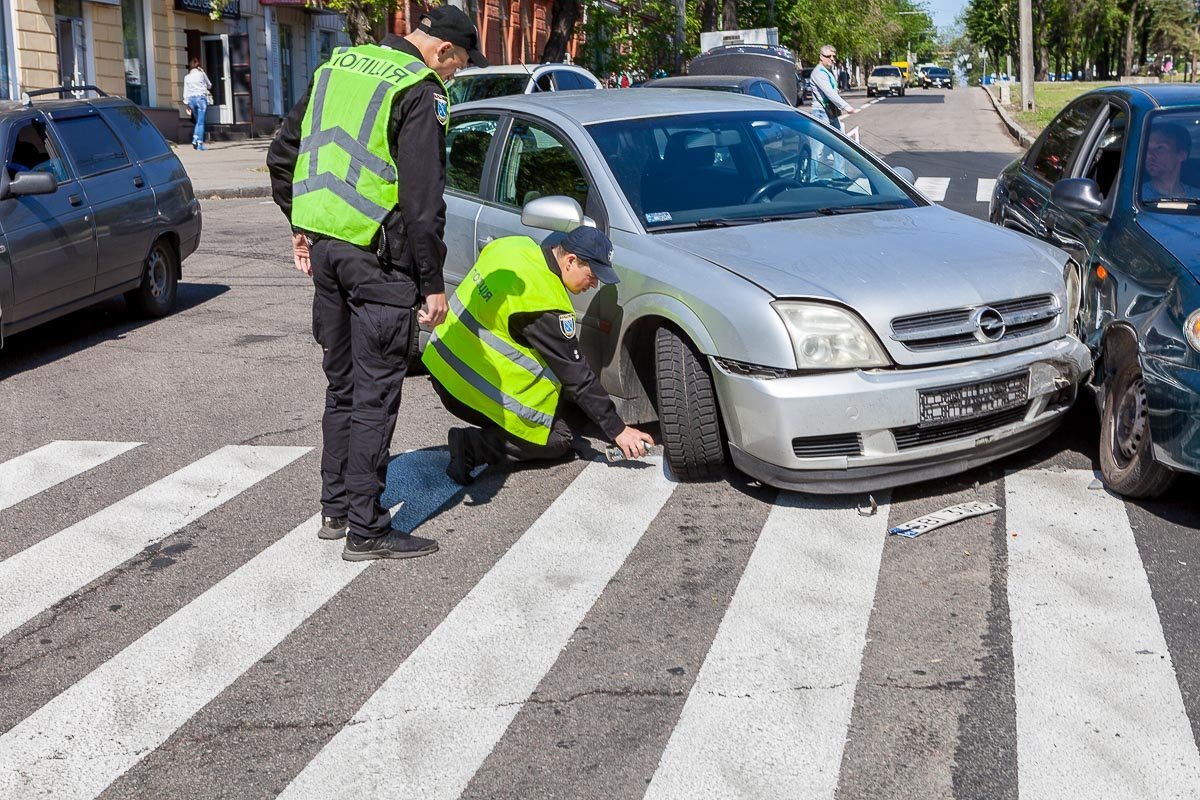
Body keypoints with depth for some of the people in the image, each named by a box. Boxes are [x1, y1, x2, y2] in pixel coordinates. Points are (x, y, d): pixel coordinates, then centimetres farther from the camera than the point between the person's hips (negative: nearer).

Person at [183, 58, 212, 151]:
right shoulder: (201, 73, 1)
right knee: (201, 122, -3)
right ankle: (200, 144, -8)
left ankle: (195, 140, 0)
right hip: (201, 98, -3)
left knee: (198, 121, 17)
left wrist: (187, 104, 11)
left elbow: (185, 91, 8)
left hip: (191, 99, 3)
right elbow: (209, 86, 11)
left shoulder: (187, 77, 9)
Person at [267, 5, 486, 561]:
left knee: (342, 385, 18)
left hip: (325, 246, 8)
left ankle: (335, 508, 26)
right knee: (375, 395, -1)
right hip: (378, 258, -8)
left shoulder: (338, 66, 13)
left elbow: (281, 154, 18)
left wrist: (301, 227, 24)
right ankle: (365, 530, 4)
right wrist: (433, 284, -11)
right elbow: (423, 200, -16)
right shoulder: (420, 92, -11)